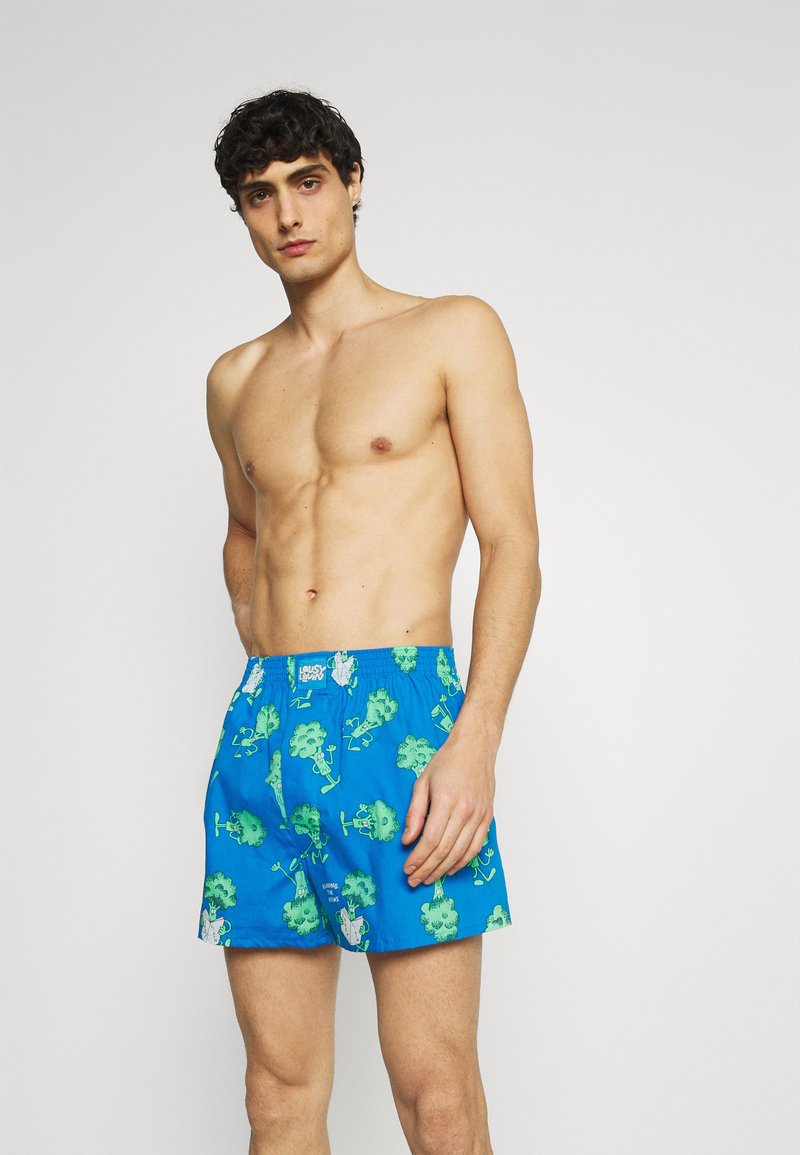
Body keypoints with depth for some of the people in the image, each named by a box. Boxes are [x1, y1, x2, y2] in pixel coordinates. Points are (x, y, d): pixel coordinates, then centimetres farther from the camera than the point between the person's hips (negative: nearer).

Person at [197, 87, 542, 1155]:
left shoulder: (454, 334, 4)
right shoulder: (237, 379, 18)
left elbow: (513, 544, -3)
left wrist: (478, 738, -15)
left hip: (403, 713, -4)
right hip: (260, 726, 5)